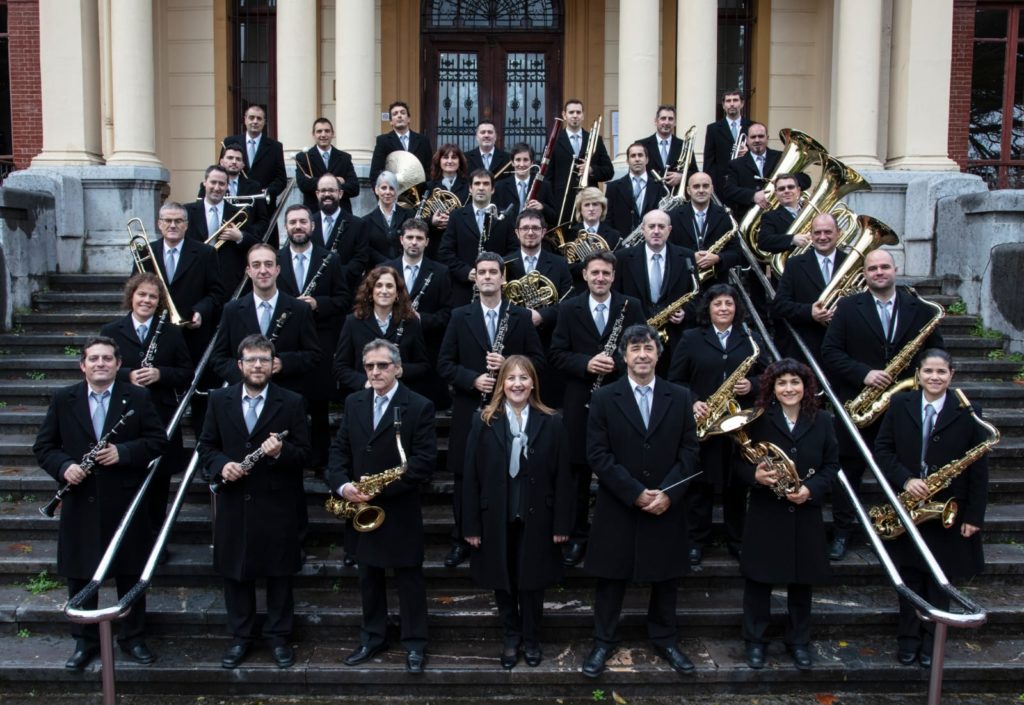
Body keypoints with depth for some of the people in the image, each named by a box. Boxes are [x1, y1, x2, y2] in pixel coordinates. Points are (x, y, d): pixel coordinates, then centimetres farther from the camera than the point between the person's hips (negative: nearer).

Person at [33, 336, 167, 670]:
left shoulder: (138, 397, -1)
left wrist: (123, 452, -18)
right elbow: (43, 446, 5)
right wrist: (63, 466, -14)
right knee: (79, 576, 10)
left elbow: (158, 440, -3)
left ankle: (133, 637, 25)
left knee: (131, 574, 9)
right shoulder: (63, 399, 3)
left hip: (125, 502, -1)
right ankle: (85, 641, 26)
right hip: (80, 504, 2)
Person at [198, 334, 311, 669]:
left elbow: (304, 453, -2)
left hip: (277, 504, -2)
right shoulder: (219, 399, 4)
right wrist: (221, 466, -13)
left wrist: (281, 451, -23)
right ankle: (240, 636, 27)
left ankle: (279, 636, 24)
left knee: (279, 574, 8)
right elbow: (206, 446, 7)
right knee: (235, 573, 11)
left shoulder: (292, 403, -2)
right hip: (233, 503, 2)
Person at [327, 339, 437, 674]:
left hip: (401, 508, -5)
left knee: (409, 577, 6)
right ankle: (372, 638, 31)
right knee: (369, 577, 16)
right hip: (361, 505, 5)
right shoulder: (353, 403, 7)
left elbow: (425, 459, -16)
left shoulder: (419, 406, -10)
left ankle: (415, 644, 18)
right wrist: (342, 485, -13)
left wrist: (382, 488, -20)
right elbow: (339, 448, 6)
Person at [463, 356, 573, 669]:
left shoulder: (552, 422, -2)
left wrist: (562, 523, -6)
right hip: (496, 517, 1)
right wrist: (471, 524, -6)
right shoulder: (484, 422, -2)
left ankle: (531, 640, 32)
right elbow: (471, 476, -3)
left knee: (532, 581, 12)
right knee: (503, 581, 13)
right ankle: (510, 639, 32)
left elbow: (562, 476, -3)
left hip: (536, 518, 0)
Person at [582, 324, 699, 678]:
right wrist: (635, 493, -15)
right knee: (612, 578, 9)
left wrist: (667, 493, -13)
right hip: (618, 507, -2)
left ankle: (665, 639, 31)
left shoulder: (680, 398, 3)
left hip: (666, 506, 2)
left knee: (664, 578, 14)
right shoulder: (604, 398, -3)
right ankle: (603, 641, 23)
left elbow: (689, 452, 1)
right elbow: (598, 454, -9)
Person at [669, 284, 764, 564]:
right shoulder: (690, 338, 2)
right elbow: (675, 380, 0)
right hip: (701, 423, -2)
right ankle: (696, 541, 15)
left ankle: (737, 540, 23)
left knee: (737, 484, 9)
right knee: (699, 484, 4)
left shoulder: (750, 340, 9)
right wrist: (692, 403, -15)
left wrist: (751, 385, -12)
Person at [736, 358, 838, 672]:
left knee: (802, 581, 13)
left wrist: (811, 489, -13)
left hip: (805, 514, 2)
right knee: (759, 579, 7)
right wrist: (755, 475, -23)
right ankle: (755, 640, 23)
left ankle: (799, 641, 30)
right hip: (765, 513, -2)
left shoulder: (822, 420, 2)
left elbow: (832, 464, 3)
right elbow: (740, 461, -2)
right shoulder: (759, 420, -5)